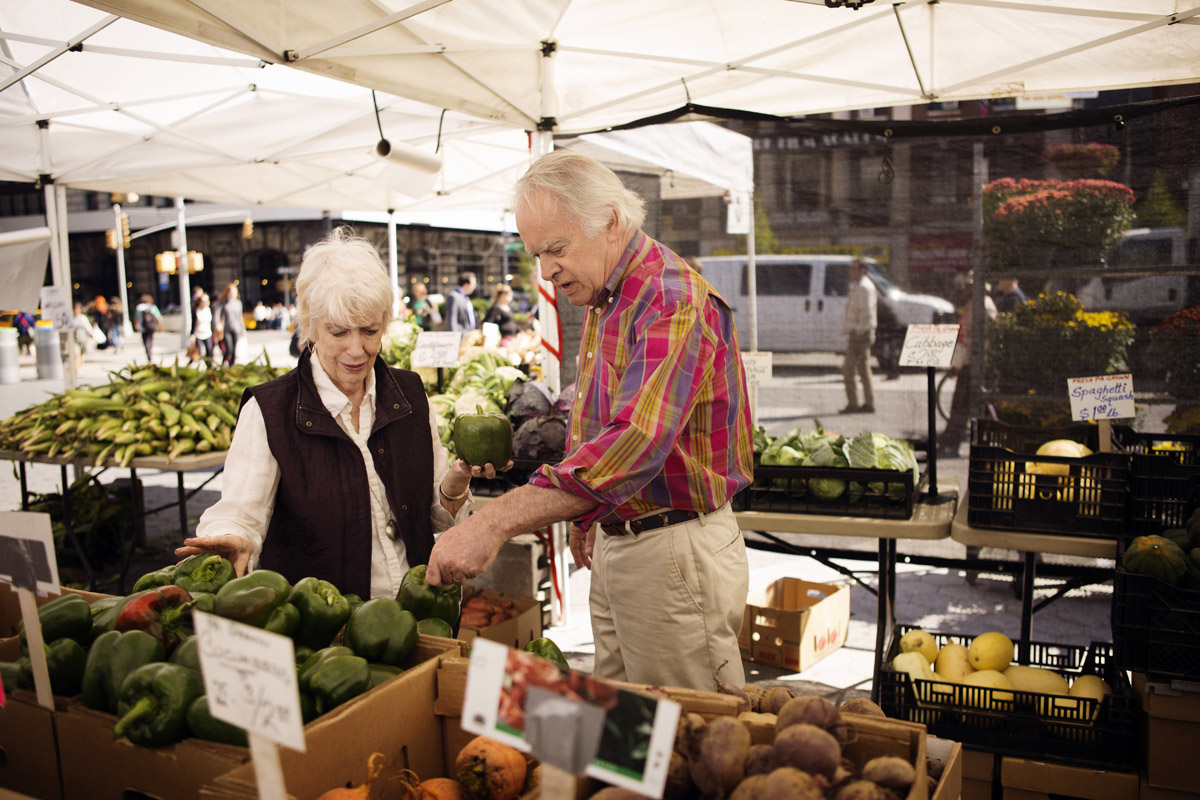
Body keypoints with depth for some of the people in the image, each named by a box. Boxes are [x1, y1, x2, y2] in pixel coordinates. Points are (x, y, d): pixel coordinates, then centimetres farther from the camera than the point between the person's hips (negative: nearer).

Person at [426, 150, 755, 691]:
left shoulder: (673, 304, -22)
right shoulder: (601, 304, 12)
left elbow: (635, 442, -36)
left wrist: (495, 522, -41)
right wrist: (584, 517, 12)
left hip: (674, 552, -9)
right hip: (614, 543, 9)